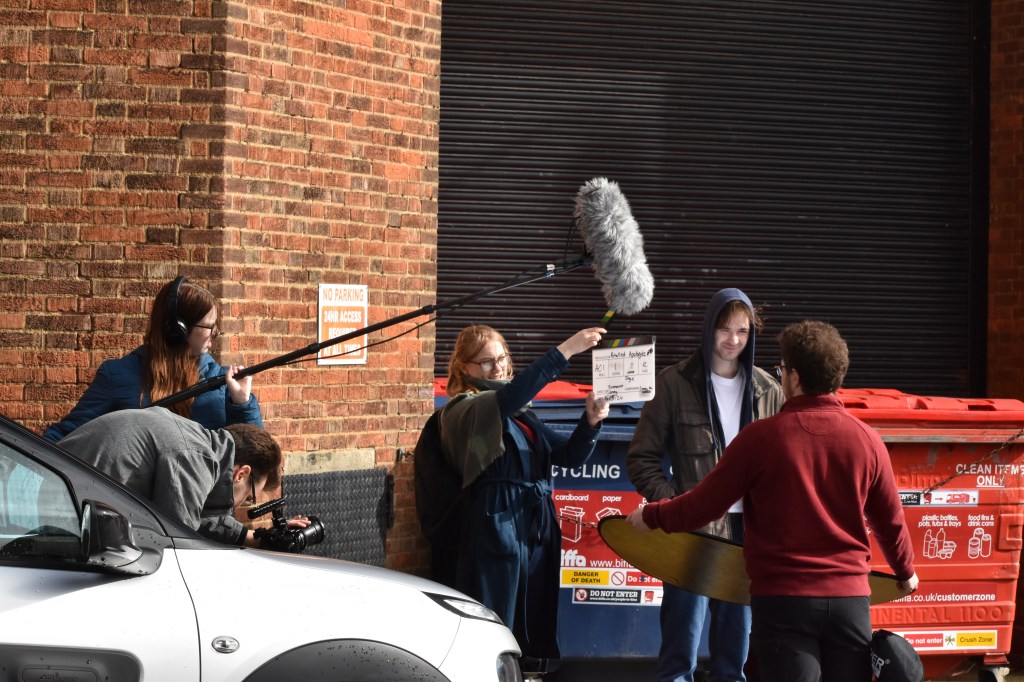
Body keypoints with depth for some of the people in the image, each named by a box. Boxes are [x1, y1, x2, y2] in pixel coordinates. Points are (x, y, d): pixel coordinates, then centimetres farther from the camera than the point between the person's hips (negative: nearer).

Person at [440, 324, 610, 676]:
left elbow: (570, 455, 15)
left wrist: (590, 422, -5)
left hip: (539, 531, 7)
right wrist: (564, 351, -27)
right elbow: (509, 395, -22)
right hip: (496, 532, -7)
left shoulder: (522, 414, 20)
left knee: (537, 639, 8)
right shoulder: (463, 410, -2)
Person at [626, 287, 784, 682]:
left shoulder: (767, 391, 9)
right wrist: (672, 502, -15)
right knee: (681, 648, -3)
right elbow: (641, 459, -1)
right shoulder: (675, 383, -1)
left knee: (735, 647, 10)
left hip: (748, 532, 3)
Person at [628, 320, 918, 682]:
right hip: (850, 598, 3)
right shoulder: (867, 439, 0)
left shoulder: (762, 437, -9)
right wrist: (905, 572, 30)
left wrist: (651, 515, 15)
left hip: (783, 599, -3)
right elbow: (890, 521, 10)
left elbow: (703, 506, -4)